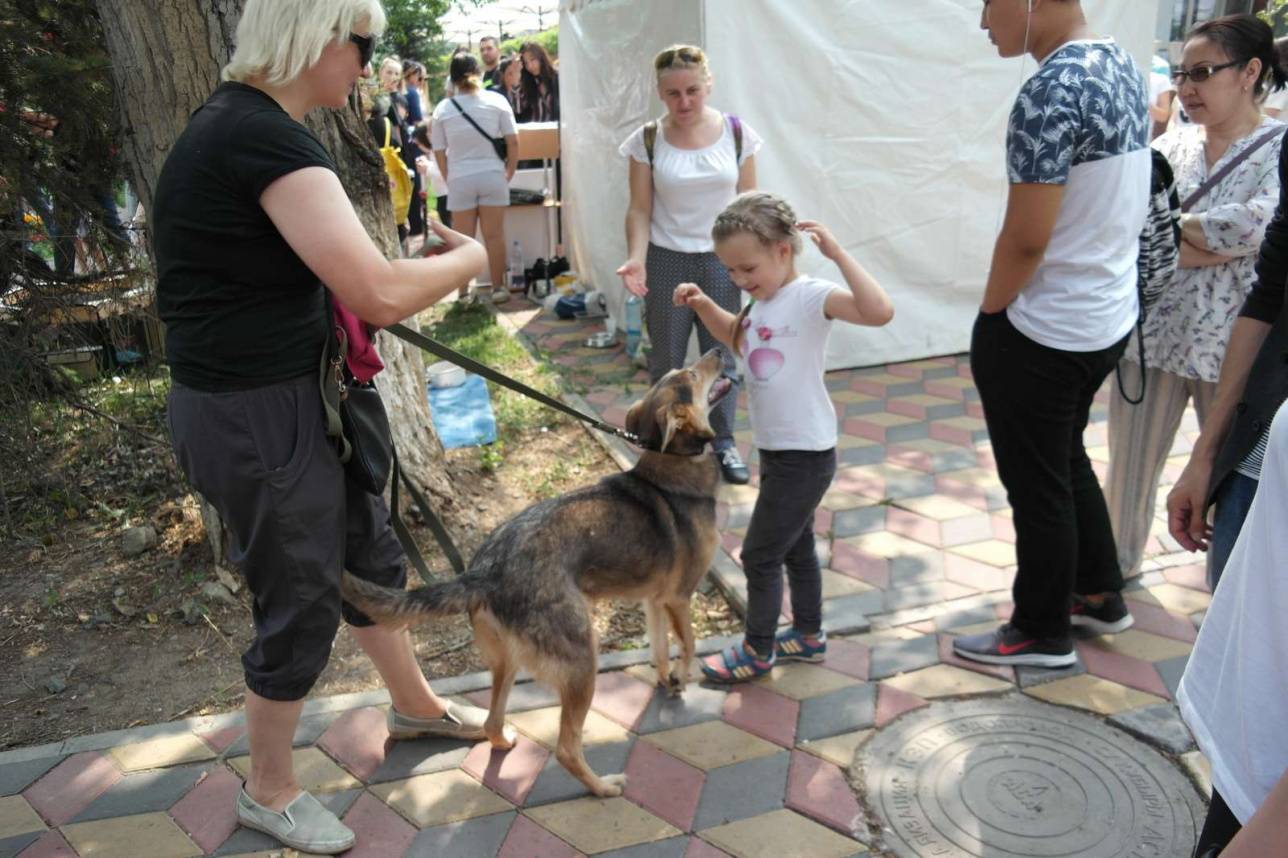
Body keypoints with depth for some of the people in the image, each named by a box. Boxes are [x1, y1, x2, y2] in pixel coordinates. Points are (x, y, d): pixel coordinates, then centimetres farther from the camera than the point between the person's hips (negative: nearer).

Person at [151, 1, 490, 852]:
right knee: (302, 604, 8)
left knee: (369, 553, 23)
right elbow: (382, 294, -31)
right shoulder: (267, 138, -24)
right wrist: (469, 256, -11)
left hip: (295, 396, 10)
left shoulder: (237, 122, 9)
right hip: (257, 419, -10)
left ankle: (415, 705, 47)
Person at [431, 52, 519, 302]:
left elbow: (439, 152, 2)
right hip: (492, 175, 0)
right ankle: (499, 287, 10)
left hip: (460, 179, 0)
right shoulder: (496, 100, -1)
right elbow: (513, 142, -2)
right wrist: (510, 172, 10)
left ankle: (464, 293, 10)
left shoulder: (443, 109, 1)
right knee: (494, 235, 6)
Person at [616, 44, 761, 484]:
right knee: (667, 358, 8)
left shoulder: (737, 134, -2)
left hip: (721, 260, 1)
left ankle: (724, 443, 21)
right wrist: (635, 259, -18)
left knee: (722, 355, 6)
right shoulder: (647, 141, -4)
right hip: (666, 262, 0)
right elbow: (640, 210, -3)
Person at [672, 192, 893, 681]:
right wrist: (703, 305, 11)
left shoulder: (810, 297, -21)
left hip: (805, 456, -9)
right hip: (776, 452, 9)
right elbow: (737, 339, 26)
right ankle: (808, 635, 40)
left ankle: (758, 651, 22)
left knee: (760, 555, 2)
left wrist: (837, 254, -36)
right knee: (795, 547, 22)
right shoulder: (762, 305, 6)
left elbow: (879, 312, -37)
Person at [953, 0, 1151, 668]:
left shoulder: (1049, 92, -23)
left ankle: (1042, 634, 25)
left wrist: (989, 315, -6)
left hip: (1041, 334, -9)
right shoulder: (1125, 67, 6)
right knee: (1068, 461, 25)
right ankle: (1100, 593, 41)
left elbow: (1025, 239, -23)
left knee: (1037, 486, 7)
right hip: (1109, 316, 9)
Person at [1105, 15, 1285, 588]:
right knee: (1131, 462, 15)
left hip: (1232, 345, -4)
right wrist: (1217, 245, -17)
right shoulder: (1172, 144, 5)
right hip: (1152, 333, 4)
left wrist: (1174, 225, -13)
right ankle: (1116, 563, 36)